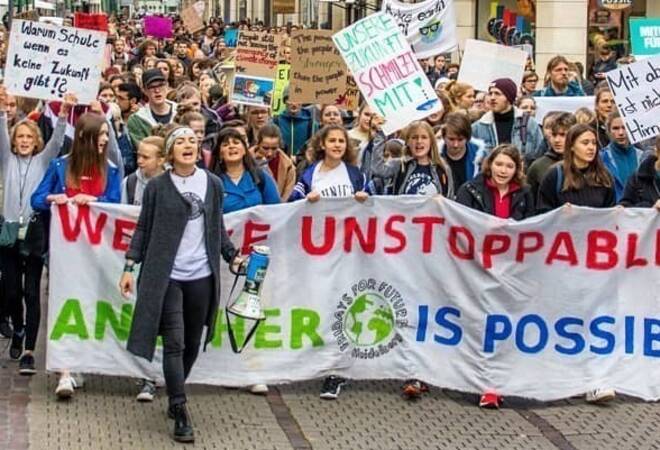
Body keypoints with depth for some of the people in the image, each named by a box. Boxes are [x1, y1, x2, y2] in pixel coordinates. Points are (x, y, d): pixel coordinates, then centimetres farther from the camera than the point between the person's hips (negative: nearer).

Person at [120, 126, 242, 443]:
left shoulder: (213, 184, 6)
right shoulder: (157, 186, 0)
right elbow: (144, 229, 3)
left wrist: (232, 256, 11)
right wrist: (130, 266, -2)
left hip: (202, 276, 3)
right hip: (166, 275, -3)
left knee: (192, 343, 10)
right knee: (174, 343, -8)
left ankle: (174, 397, 30)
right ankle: (181, 414, -6)